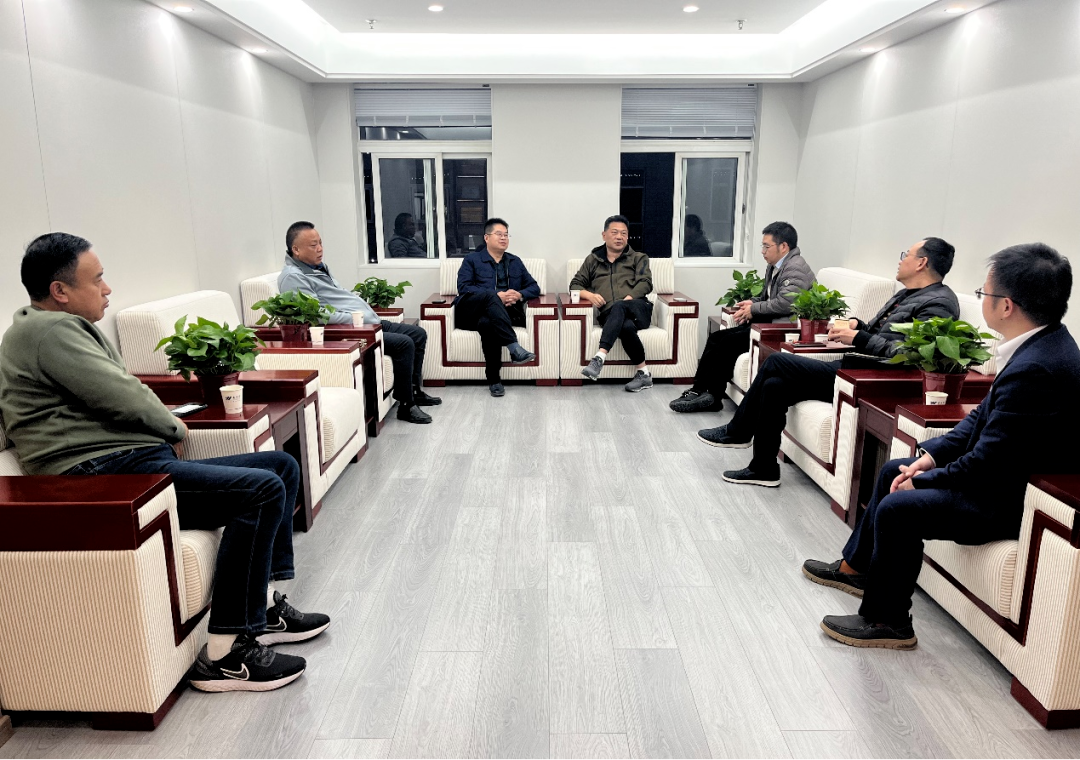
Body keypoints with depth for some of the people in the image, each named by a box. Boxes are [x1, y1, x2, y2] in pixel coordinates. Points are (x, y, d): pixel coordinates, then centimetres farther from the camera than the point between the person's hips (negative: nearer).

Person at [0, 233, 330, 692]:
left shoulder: (67, 327, 24)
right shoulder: (49, 330, -11)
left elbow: (121, 395, 23)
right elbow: (122, 398, -18)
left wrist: (167, 425, 3)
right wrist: (173, 428, 2)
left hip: (138, 461, 11)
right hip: (103, 477, -11)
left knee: (282, 466, 8)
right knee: (262, 490, -26)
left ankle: (263, 605, 8)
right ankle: (225, 655, -19)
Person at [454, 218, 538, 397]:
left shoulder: (515, 262, 26)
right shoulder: (472, 260, 15)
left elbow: (534, 287, 21)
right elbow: (463, 287, -2)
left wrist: (519, 295, -5)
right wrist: (496, 296, -14)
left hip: (505, 313, 2)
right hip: (471, 312, -1)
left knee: (487, 323, -37)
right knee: (490, 295, -37)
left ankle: (494, 379, -34)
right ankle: (514, 347, -49)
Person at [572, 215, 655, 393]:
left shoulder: (639, 258, 20)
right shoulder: (592, 260, 24)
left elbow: (646, 283, 4)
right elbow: (575, 285, 21)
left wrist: (627, 299, -16)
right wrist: (589, 295, -4)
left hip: (637, 310, -1)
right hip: (610, 315, 1)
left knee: (618, 308, -38)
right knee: (626, 326, -38)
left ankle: (599, 358, -49)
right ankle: (644, 374, -34)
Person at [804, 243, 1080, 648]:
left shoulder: (1037, 369, -31)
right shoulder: (1041, 344, 1)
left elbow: (987, 464, -27)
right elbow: (983, 416, 8)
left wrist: (923, 479, -13)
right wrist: (931, 454, -1)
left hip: (1012, 500, -11)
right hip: (1004, 471, 11)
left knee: (897, 507, -17)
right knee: (893, 470, 14)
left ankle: (887, 620, 4)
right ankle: (856, 567, 31)